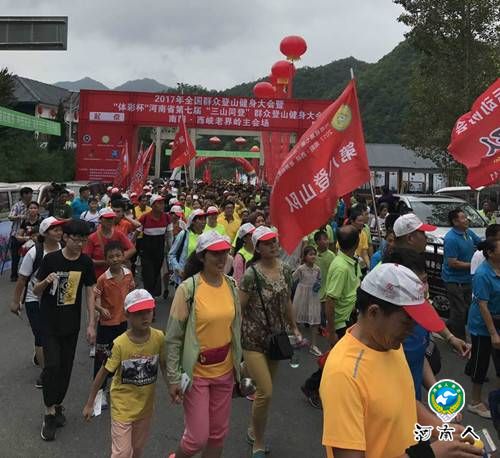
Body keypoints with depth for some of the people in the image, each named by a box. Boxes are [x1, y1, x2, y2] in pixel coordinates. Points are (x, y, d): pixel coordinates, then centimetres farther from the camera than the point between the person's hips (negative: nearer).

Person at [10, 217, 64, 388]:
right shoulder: (34, 253, -20)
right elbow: (22, 278, -10)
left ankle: (39, 357, 49)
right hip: (34, 300, -4)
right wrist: (16, 301, -5)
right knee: (42, 335, -5)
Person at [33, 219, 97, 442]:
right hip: (50, 322, -2)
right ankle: (49, 413, 6)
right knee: (52, 365, -9)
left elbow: (90, 292, -1)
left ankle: (57, 405, 30)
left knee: (66, 367, 10)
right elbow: (36, 291, -4)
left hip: (72, 323, 3)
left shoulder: (86, 262, -6)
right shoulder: (51, 259, -13)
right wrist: (46, 282, -27)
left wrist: (91, 324, -4)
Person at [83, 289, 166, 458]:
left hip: (146, 405, 3)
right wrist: (89, 404, -5)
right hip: (123, 406, -3)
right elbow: (103, 373, -12)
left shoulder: (159, 338, -15)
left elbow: (163, 365, 1)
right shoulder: (119, 344, -22)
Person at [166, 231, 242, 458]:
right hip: (196, 372, -4)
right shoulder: (188, 288, -17)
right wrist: (173, 378, -12)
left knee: (218, 432, 16)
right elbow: (173, 337, -13)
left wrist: (238, 363, 14)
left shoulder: (231, 285, -2)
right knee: (198, 437, 4)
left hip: (224, 370, 5)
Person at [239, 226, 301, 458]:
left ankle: (254, 430, 40)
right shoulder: (251, 274, -19)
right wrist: (237, 339, -11)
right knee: (266, 392, -7)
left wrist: (294, 328, 16)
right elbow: (239, 309, -14)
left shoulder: (285, 270, 0)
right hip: (254, 340, -6)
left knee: (264, 389, 17)